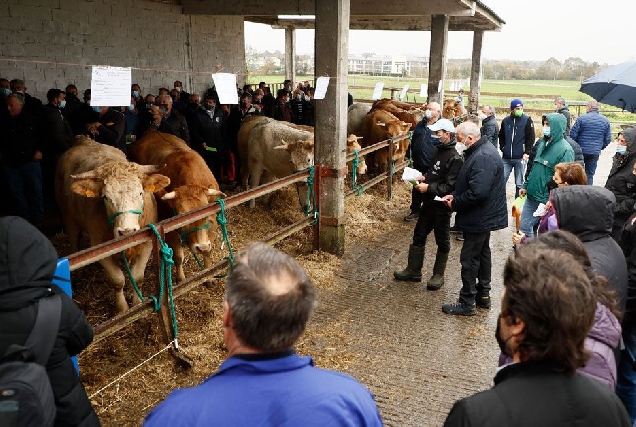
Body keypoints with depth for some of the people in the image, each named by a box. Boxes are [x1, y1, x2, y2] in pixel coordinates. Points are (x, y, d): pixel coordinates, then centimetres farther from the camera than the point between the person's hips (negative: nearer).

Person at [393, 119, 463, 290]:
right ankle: (413, 270, 26)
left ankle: (438, 275, 21)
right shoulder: (438, 152, 8)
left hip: (442, 206, -9)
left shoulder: (455, 159, -19)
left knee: (442, 241, 8)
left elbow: (450, 186, -24)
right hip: (429, 203, 9)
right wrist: (424, 178, 3)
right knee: (419, 236, 14)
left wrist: (428, 187, -23)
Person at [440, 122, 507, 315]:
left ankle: (467, 302, 9)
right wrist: (455, 196, 4)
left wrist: (455, 203, -18)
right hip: (485, 216, 11)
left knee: (469, 259, -1)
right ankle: (483, 295, 34)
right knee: (482, 254, 20)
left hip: (479, 218, -11)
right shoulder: (481, 150, 9)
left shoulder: (482, 158, -26)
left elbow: (477, 192, -32)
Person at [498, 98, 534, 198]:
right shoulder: (505, 120, 7)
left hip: (520, 158, -3)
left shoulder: (527, 120, -2)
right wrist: (502, 149, 7)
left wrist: (526, 153, -9)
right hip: (506, 158, 3)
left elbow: (531, 138, -2)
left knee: (519, 183, 3)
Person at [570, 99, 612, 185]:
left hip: (581, 150, -2)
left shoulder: (582, 118, -9)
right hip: (595, 152, 3)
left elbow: (573, 134, -9)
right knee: (590, 175, 8)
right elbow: (608, 139, 7)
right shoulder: (605, 120, 4)